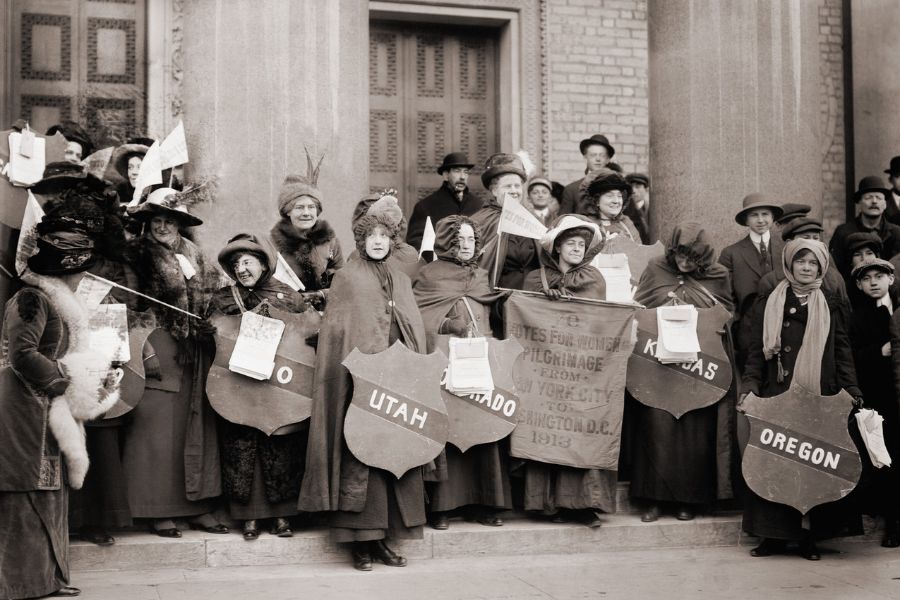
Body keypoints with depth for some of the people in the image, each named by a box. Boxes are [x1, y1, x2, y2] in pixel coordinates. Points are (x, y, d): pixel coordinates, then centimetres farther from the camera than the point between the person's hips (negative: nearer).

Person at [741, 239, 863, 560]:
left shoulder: (830, 308, 11)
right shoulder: (767, 306, 9)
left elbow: (843, 354, 8)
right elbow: (756, 353, 6)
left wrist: (851, 392, -3)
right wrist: (749, 386, -8)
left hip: (819, 401, 0)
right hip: (778, 399, 0)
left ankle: (811, 536, 5)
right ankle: (775, 534, 2)